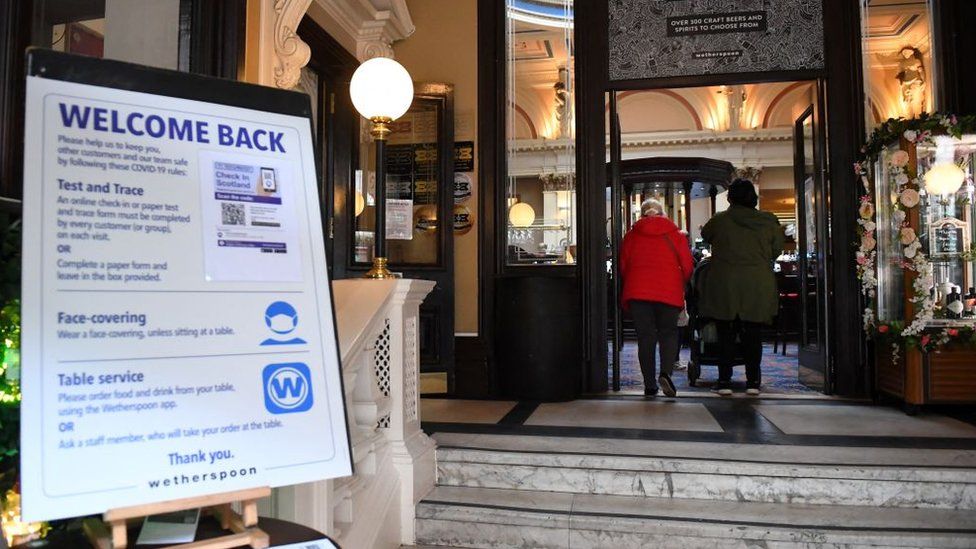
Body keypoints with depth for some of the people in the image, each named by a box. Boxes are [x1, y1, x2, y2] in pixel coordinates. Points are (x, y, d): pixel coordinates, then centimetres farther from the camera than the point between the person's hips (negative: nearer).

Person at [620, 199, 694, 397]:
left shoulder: (632, 235, 8)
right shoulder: (675, 234, 5)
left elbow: (623, 265, 9)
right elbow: (687, 266, 4)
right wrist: (681, 285, 22)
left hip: (637, 291, 1)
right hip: (668, 291, -1)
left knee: (645, 337, 6)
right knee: (668, 333, 11)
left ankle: (649, 385, 6)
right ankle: (666, 372, -13)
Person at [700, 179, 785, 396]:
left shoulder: (719, 220, -4)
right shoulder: (769, 221, 0)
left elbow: (705, 235, 14)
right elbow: (777, 250, 9)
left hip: (724, 285, -1)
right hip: (758, 287, 2)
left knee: (726, 334, 6)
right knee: (753, 334, 10)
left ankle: (724, 381, 7)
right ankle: (753, 381, 13)